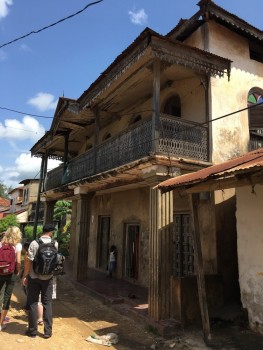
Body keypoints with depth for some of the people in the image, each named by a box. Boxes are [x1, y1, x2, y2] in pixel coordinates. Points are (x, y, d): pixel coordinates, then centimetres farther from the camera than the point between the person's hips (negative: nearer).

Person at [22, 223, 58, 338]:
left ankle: (32, 330, 19)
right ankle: (48, 331, 15)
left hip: (34, 277, -1)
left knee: (33, 303, 11)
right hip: (48, 277, 2)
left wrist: (24, 276, -2)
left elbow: (30, 261, -12)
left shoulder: (34, 243, -12)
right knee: (47, 303, 11)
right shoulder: (55, 244, -5)